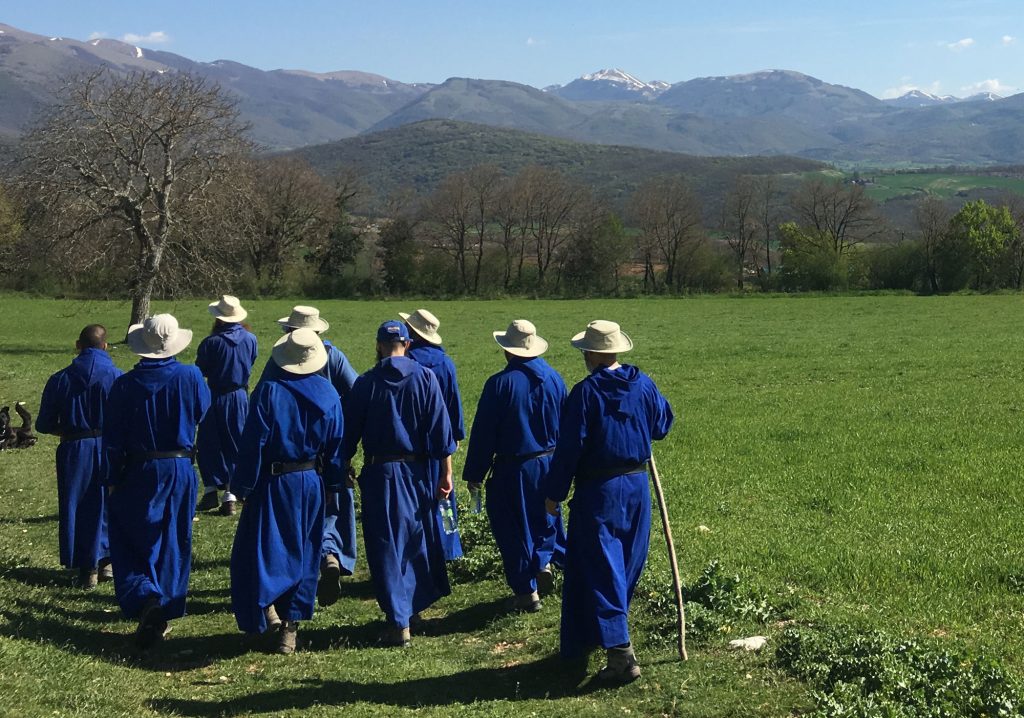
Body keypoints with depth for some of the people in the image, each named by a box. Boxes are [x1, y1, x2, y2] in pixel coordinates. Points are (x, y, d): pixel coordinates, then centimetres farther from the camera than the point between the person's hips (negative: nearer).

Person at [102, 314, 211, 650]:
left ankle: (145, 597, -12)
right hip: (180, 470, 2)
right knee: (174, 543, 12)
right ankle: (167, 609, 18)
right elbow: (203, 413, 7)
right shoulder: (191, 377, -9)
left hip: (139, 472, -2)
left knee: (128, 539, 9)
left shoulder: (126, 384, -10)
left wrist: (111, 480, 3)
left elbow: (113, 439, -6)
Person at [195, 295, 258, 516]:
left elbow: (200, 371, -5)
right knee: (235, 446, 9)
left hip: (216, 397, -3)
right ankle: (230, 494, 6)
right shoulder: (250, 338, -3)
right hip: (240, 396, 3)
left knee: (208, 444, 9)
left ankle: (211, 490, 2)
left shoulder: (211, 342, -15)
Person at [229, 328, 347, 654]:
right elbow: (336, 444, 5)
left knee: (261, 549, 5)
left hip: (275, 483, -4)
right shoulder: (328, 393, 1)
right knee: (304, 554, 11)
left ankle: (267, 609, -12)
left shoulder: (269, 391, -13)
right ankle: (291, 628, 16)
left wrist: (242, 485, -5)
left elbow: (254, 442, -12)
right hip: (313, 483, 4)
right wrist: (332, 485, 14)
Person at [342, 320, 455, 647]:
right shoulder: (426, 378, -2)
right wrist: (446, 471, -1)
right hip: (416, 471, 2)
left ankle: (399, 623, 2)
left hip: (379, 473, -2)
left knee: (385, 546, 3)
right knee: (419, 539, 19)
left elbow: (349, 433, 0)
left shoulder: (365, 383, -4)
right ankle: (415, 603, 32)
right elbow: (440, 428, -4)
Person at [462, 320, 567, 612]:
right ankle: (543, 561, 12)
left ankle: (526, 591, 13)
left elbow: (483, 432, -12)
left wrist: (474, 474, -4)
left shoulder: (500, 383, -16)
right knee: (544, 517, 27)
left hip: (513, 469, -5)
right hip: (550, 464, 5)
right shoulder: (554, 378, -1)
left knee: (513, 528, 7)